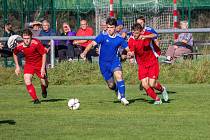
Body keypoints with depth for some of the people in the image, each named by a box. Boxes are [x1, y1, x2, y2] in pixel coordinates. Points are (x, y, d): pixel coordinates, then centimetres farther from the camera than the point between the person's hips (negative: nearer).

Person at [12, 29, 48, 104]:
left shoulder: (36, 43, -27)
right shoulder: (19, 46, -16)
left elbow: (44, 54, -18)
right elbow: (14, 54, 7)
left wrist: (43, 67, -21)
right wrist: (17, 66, 4)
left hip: (39, 64, -2)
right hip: (29, 64, 2)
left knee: (44, 83, 2)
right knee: (27, 81, -20)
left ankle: (44, 90, 41)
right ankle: (35, 99, -9)